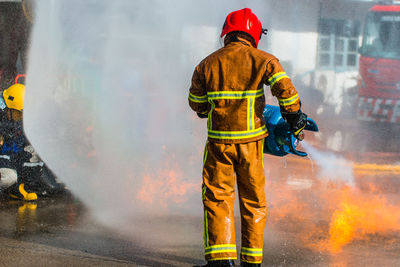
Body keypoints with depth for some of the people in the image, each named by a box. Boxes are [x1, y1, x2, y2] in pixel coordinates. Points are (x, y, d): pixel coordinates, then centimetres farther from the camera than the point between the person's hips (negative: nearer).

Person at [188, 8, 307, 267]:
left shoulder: (208, 64, 2)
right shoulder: (263, 60, -4)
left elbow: (196, 103, 10)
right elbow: (285, 88, -17)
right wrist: (294, 118, -5)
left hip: (219, 141, 0)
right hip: (251, 141, 0)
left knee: (217, 198, 5)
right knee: (254, 201, 12)